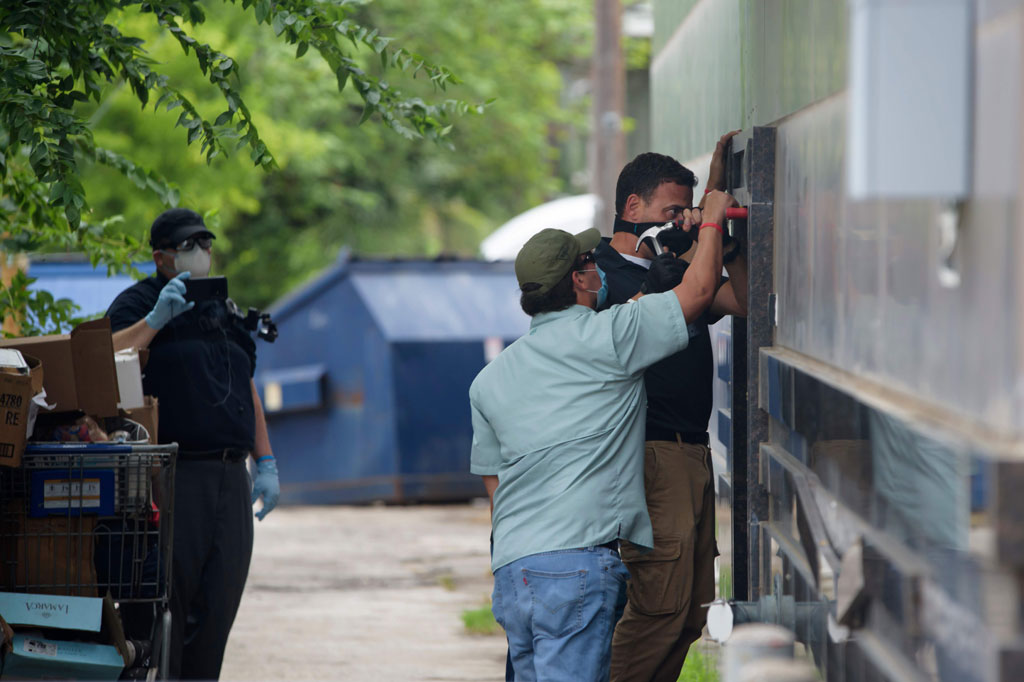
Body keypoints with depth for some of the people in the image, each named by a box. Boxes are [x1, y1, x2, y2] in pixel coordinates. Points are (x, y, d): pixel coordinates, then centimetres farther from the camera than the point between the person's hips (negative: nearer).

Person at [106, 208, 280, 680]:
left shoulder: (224, 309, 22)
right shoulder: (138, 303, 1)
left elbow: (247, 390, 25)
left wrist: (266, 463, 17)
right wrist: (156, 318, -21)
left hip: (230, 477, 6)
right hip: (173, 476, -6)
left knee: (218, 603, 4)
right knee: (167, 594, -9)